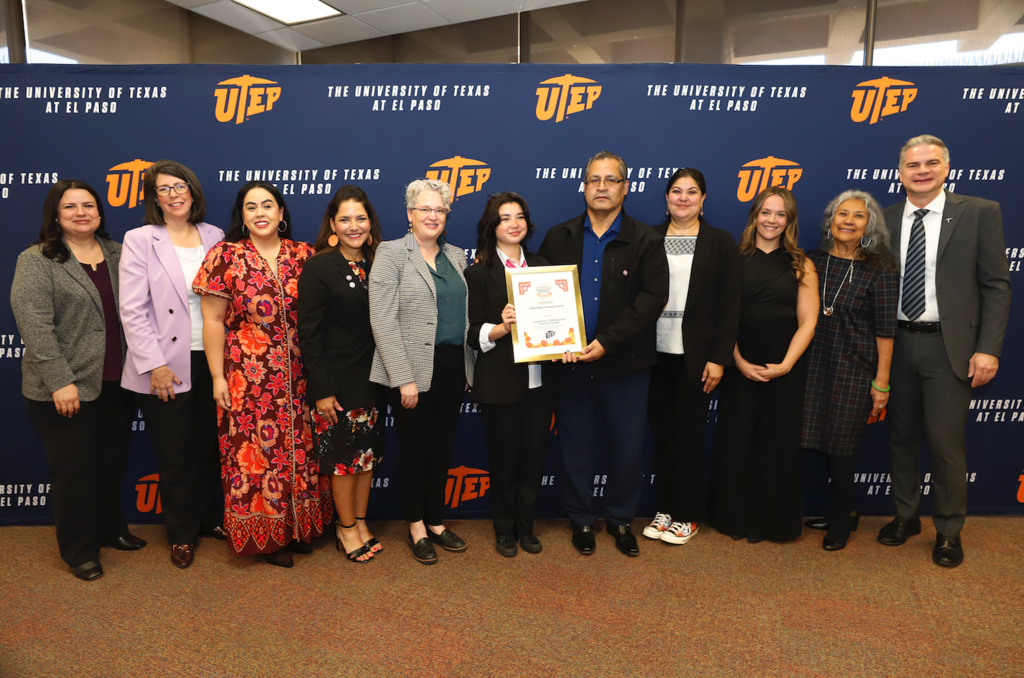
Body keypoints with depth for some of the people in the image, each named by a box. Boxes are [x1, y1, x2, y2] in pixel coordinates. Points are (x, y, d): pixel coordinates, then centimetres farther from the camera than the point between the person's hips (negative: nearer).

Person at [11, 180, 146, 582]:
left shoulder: (118, 255, 9)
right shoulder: (37, 261, -6)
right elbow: (34, 325, -14)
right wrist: (60, 381, -19)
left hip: (115, 383, 5)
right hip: (67, 390, -5)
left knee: (113, 462, 16)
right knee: (74, 469, 7)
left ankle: (111, 529, 36)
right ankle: (79, 550, 24)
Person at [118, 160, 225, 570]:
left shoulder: (215, 237, 5)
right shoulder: (139, 240, -3)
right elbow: (133, 310, -8)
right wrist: (154, 365, -12)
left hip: (212, 361, 3)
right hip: (166, 366, -2)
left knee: (211, 446, 14)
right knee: (174, 455, 9)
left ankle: (211, 519, 34)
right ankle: (182, 534, 27)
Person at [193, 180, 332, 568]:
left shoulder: (304, 255, 4)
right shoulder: (225, 256, -2)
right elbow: (213, 321, -2)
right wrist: (217, 377, -5)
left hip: (299, 377, 3)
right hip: (248, 378, -2)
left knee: (301, 448, 10)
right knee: (255, 451, 5)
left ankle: (298, 526, 28)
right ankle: (265, 535, 22)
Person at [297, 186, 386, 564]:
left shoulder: (375, 265, 5)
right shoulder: (318, 267, -11)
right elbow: (309, 333, -14)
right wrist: (321, 389, -17)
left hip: (372, 377, 6)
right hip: (337, 380, -5)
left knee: (368, 452, 14)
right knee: (344, 455, 6)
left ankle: (360, 522, 31)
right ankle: (346, 528, 24)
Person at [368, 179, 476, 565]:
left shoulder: (456, 256, 12)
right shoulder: (391, 254, -6)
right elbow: (383, 320, -13)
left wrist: (467, 367, 7)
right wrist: (404, 378, -17)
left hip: (453, 367, 5)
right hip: (414, 370, -5)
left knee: (442, 448, 14)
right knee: (415, 450, 7)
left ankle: (436, 523, 30)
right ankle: (417, 529, 24)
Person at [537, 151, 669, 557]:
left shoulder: (645, 241, 0)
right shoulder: (559, 238, 6)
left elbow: (652, 298, -10)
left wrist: (607, 342, -19)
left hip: (624, 365, -1)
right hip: (570, 363, 1)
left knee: (628, 447, 9)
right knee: (576, 447, 11)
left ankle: (621, 519, 31)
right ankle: (582, 520, 30)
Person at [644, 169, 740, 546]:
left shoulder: (721, 242, 1)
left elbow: (729, 305, -3)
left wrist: (719, 358, -9)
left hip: (696, 357, -2)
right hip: (655, 355, 2)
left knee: (689, 436, 6)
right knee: (661, 434, 10)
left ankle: (687, 515, 21)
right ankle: (664, 509, 25)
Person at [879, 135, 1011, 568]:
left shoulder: (979, 213, -1)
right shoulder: (885, 220, 6)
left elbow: (996, 286, -4)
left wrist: (988, 349, -10)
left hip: (949, 346, -3)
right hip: (897, 343, 3)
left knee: (945, 440, 0)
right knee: (901, 437, 13)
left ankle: (948, 530, 20)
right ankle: (906, 516, 31)